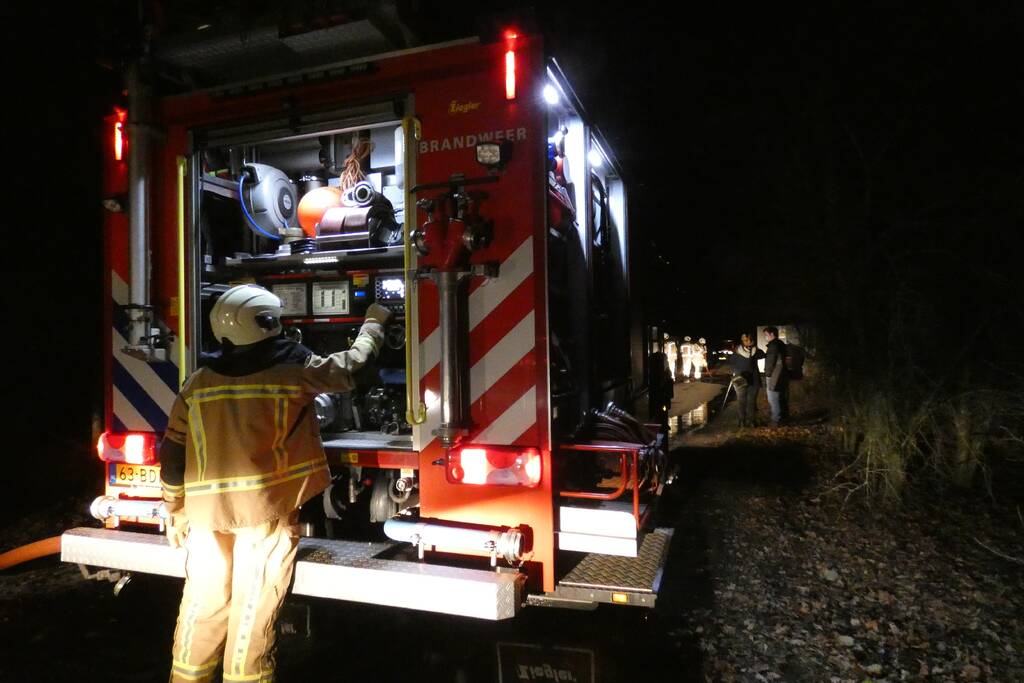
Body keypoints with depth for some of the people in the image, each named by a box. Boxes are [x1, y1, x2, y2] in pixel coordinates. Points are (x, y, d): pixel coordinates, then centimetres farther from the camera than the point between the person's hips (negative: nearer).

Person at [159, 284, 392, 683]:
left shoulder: (197, 383, 4)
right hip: (266, 509, -4)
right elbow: (348, 367, 6)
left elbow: (173, 455, 8)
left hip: (208, 512, 5)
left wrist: (176, 514, 19)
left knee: (203, 604, 17)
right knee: (253, 611, 5)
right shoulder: (293, 369, -8)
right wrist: (373, 324, 23)